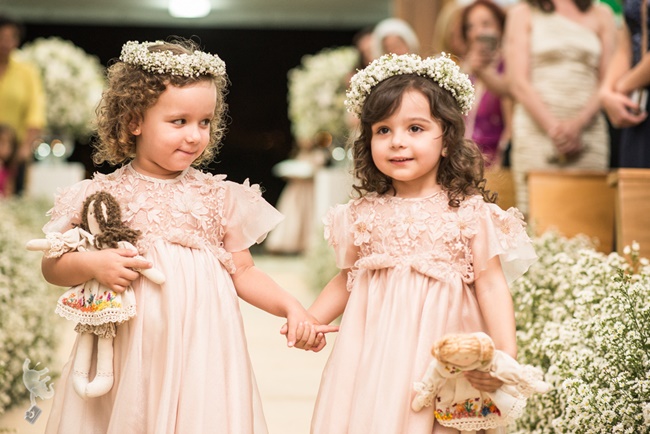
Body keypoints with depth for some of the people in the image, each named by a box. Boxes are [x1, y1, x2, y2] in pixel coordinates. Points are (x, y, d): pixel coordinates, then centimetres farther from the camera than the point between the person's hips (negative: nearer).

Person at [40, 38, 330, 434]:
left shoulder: (220, 196, 5)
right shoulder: (102, 195, 0)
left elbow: (242, 272, 10)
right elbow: (53, 266, 7)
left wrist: (290, 305, -4)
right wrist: (91, 264, -13)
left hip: (202, 350, 1)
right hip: (130, 353, -1)